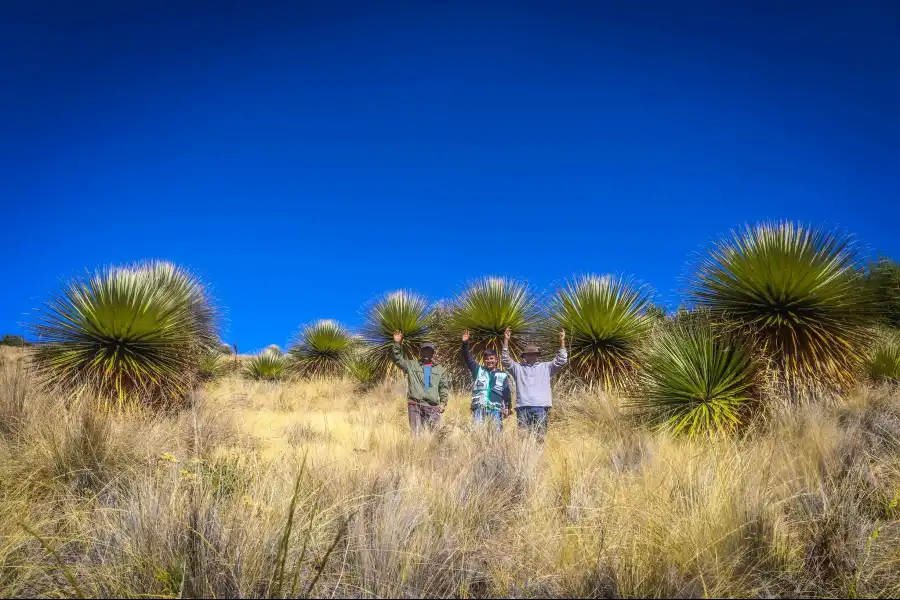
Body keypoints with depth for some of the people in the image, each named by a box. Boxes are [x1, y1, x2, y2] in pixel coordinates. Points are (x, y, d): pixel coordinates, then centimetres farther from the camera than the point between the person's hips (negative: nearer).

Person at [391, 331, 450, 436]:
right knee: (416, 433, -5)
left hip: (433, 407, 1)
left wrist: (443, 402, 2)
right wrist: (397, 343, -6)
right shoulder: (412, 365, 13)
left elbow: (444, 387, 14)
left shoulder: (439, 369, 17)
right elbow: (397, 359, 6)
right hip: (415, 405, -1)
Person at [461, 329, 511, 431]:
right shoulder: (478, 370, 14)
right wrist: (465, 343, -7)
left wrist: (507, 408, 6)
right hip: (479, 409, 0)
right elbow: (467, 359, 6)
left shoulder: (503, 375, 15)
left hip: (495, 410, 0)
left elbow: (507, 393, 15)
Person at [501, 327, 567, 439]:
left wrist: (562, 341, 3)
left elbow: (561, 361, 11)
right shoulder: (518, 368, 17)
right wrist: (506, 340, -3)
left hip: (541, 407, 0)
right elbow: (506, 360, 5)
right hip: (523, 407, 0)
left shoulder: (545, 367, 19)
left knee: (540, 437, -1)